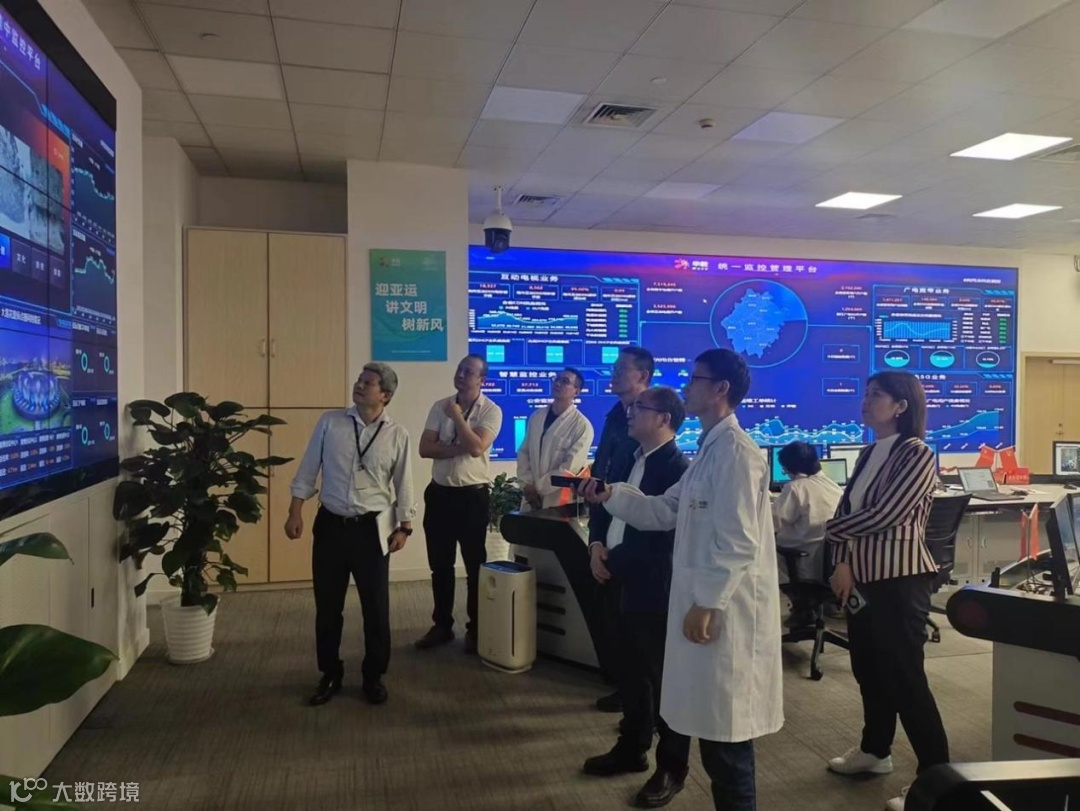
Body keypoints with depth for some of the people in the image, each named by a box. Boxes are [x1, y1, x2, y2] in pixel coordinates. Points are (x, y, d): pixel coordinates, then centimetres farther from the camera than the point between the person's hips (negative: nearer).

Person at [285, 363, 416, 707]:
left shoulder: (397, 435, -3)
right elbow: (307, 470, 3)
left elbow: (404, 485, 2)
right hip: (330, 524, 1)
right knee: (327, 604, 10)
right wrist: (296, 512, -1)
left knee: (376, 606, 7)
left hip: (372, 527, -1)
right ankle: (330, 674, 29)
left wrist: (404, 526, 0)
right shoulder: (329, 422, -1)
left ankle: (374, 675, 26)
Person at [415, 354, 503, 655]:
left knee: (475, 565, 7)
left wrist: (457, 416, -14)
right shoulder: (440, 406, 5)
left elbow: (476, 447, -22)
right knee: (440, 565, 13)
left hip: (473, 495, -4)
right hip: (440, 492, 4)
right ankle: (442, 625, 27)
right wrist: (459, 448, -16)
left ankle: (475, 629, 21)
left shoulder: (491, 411, -7)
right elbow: (425, 448, -4)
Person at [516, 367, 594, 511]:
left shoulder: (582, 425, -10)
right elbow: (523, 453, 9)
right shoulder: (537, 416, 8)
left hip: (559, 500, -4)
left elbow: (570, 468, -14)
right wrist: (526, 485, -5)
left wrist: (538, 487, -12)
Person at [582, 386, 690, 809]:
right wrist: (598, 544, -3)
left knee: (663, 676, 6)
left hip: (656, 586, -8)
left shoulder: (676, 467, -18)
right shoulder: (636, 458, 10)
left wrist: (614, 561, -11)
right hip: (628, 581, 8)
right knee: (631, 671, 19)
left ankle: (672, 766, 23)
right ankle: (632, 748, 36)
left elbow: (661, 534, -21)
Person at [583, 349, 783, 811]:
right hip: (706, 601, 10)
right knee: (714, 730, 20)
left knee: (725, 739, 3)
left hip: (725, 609, -10)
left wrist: (706, 604, -20)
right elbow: (664, 512, 13)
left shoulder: (735, 450, -17)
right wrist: (609, 496, 2)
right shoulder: (710, 448, 14)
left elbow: (738, 543, -22)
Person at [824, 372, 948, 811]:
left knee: (904, 678, -2)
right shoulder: (868, 454, 10)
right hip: (863, 576, 8)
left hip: (901, 580, -8)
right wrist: (843, 562, -5)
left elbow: (883, 515, -20)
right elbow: (847, 508, 9)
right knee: (868, 668, 18)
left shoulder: (917, 454, -13)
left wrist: (830, 528, -5)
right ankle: (875, 750, 37)